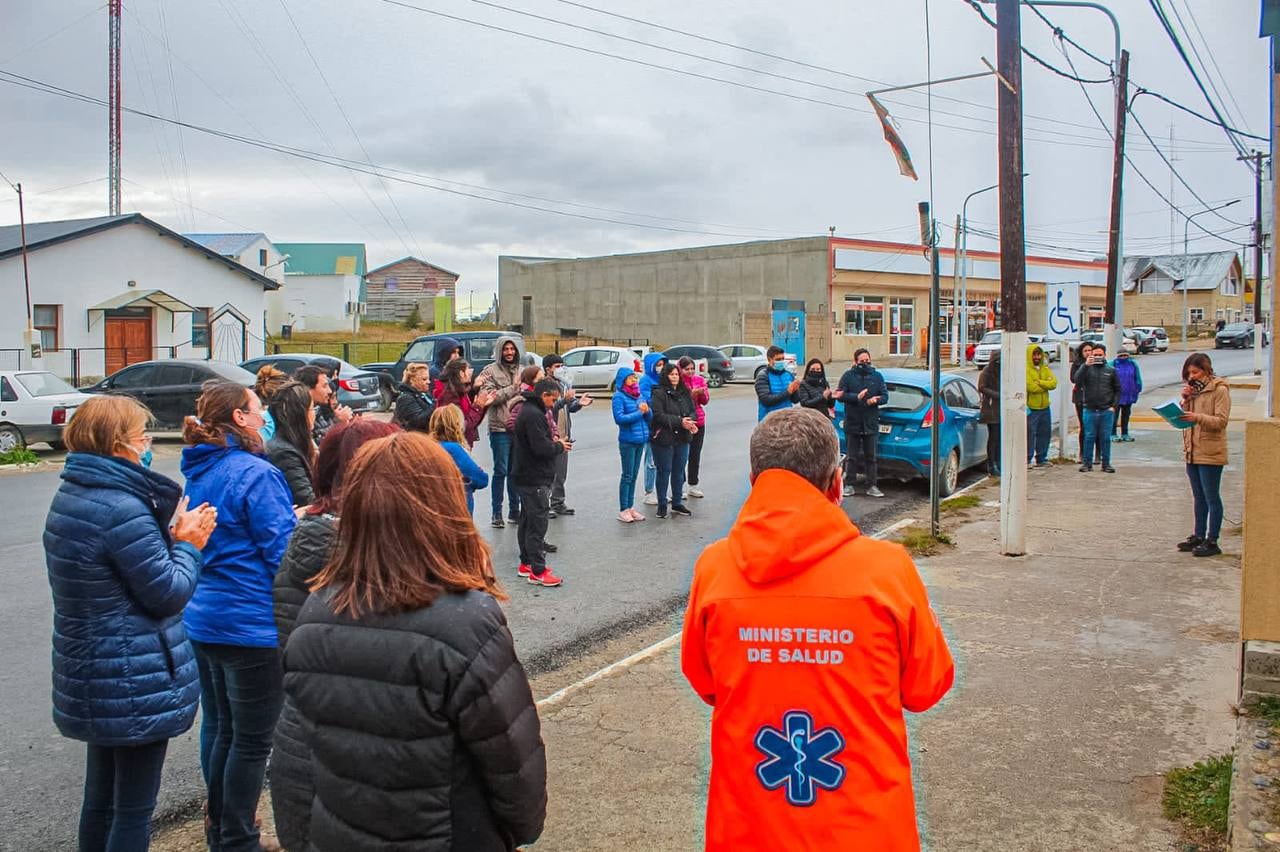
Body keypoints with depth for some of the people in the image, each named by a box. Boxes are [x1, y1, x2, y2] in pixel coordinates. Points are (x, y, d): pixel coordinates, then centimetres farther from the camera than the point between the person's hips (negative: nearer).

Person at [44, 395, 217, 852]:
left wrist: (170, 534, 0)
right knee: (133, 808, 5)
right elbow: (169, 593, -19)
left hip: (91, 675, 9)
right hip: (136, 681, -9)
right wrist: (187, 544, -4)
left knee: (100, 796, 21)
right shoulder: (123, 510, -24)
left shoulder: (71, 496, 6)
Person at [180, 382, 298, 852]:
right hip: (251, 625, -9)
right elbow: (284, 552, -20)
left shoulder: (197, 472, 8)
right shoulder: (256, 475, -19)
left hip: (204, 619, 9)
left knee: (218, 725, 20)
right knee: (252, 738, 4)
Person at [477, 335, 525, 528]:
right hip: (500, 428, -5)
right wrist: (513, 388, -14)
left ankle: (515, 509, 20)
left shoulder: (520, 370, 13)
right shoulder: (490, 371, -2)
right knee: (501, 471, -3)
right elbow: (489, 397, -14)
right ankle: (497, 513, 5)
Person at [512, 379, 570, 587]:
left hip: (525, 475, 11)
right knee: (538, 523, -6)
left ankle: (526, 563, 28)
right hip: (535, 478, -11)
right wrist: (560, 446, -9)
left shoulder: (527, 410, 13)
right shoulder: (534, 415, -20)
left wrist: (553, 442, 7)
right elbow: (541, 448, -25)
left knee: (527, 521, 18)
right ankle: (537, 571, -3)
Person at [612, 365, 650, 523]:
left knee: (634, 475, 11)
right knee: (627, 476, -2)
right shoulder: (619, 396, -8)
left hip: (641, 440, 6)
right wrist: (639, 412, -16)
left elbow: (649, 417, 11)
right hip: (627, 441, -6)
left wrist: (647, 411, -11)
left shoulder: (639, 395, 11)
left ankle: (631, 507, 18)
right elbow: (619, 418, -18)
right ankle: (623, 510, 4)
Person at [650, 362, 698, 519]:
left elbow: (693, 411, 11)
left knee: (679, 472, 12)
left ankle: (677, 503, 24)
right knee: (664, 472, 1)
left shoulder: (685, 392, 12)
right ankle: (662, 505, 10)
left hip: (682, 438, 6)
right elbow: (658, 415, -18)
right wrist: (680, 421, -22)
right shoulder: (658, 393, -9)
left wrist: (691, 421, -12)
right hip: (664, 439, -6)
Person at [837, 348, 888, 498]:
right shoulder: (848, 376, 0)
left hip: (871, 424, 2)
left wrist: (876, 399, -16)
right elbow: (840, 394, -6)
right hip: (852, 423, -2)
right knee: (851, 457, 6)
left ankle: (871, 486, 14)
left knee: (870, 457, 8)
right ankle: (849, 485, 13)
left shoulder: (877, 376, 6)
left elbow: (885, 395, 5)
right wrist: (856, 397, -20)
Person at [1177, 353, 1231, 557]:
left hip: (1210, 453, -8)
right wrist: (1186, 400, -3)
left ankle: (1212, 541, 2)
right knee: (1199, 498, 15)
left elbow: (1221, 421, -17)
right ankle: (1199, 536, 23)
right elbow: (1185, 416, 12)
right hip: (1192, 452, 8)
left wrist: (1198, 417, -30)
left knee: (1212, 499, -2)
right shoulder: (1193, 389, 15)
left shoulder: (1220, 390, -9)